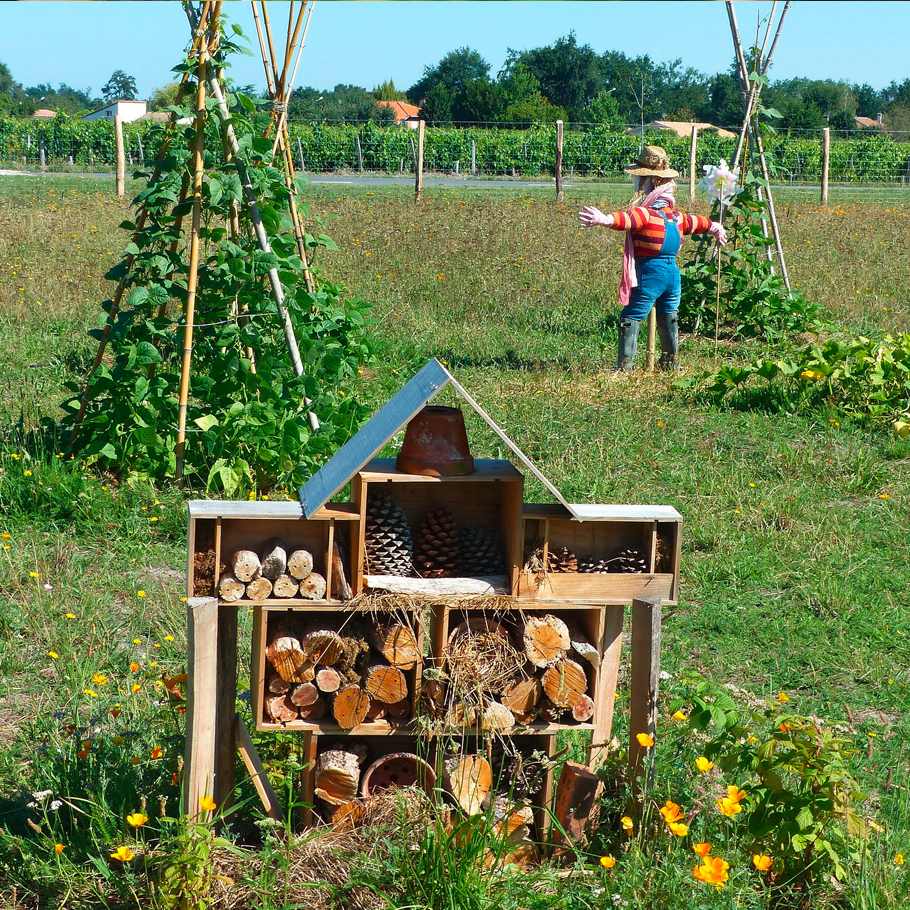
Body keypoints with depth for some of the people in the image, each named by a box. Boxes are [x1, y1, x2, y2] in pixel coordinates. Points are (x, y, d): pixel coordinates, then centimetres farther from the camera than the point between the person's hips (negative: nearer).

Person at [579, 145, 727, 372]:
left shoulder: (646, 213, -14)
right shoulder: (675, 215, 13)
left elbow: (629, 220, -36)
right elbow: (694, 222, 32)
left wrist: (605, 219, -55)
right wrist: (714, 227, 54)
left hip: (649, 273, -8)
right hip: (673, 272, 8)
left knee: (630, 318, -6)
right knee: (668, 318, 22)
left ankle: (624, 367, -13)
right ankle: (672, 363, 32)